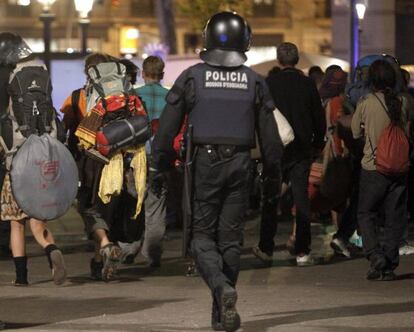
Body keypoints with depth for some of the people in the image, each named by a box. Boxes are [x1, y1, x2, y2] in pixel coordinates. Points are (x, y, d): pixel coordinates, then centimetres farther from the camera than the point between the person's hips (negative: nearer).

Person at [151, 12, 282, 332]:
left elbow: (167, 128, -1)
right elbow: (270, 135, 7)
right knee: (230, 237, 9)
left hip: (204, 162, -2)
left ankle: (222, 287, -23)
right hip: (239, 164, 2)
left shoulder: (191, 77, -2)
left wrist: (158, 168, 6)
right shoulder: (254, 82, 4)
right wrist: (273, 176, 16)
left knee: (202, 234, 4)